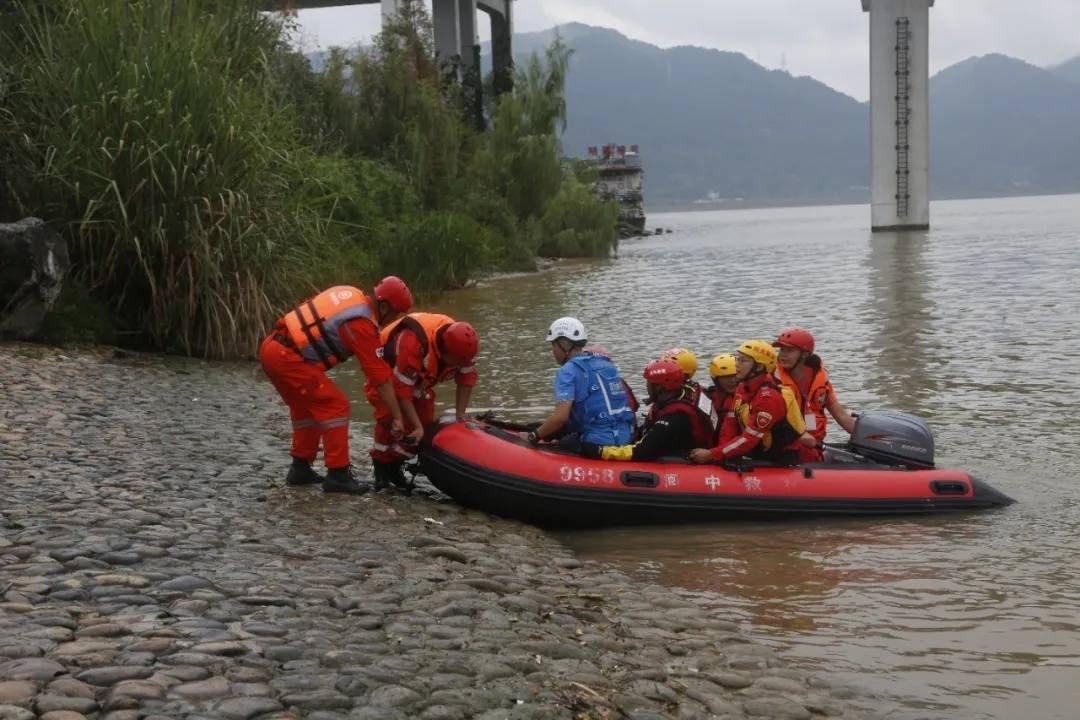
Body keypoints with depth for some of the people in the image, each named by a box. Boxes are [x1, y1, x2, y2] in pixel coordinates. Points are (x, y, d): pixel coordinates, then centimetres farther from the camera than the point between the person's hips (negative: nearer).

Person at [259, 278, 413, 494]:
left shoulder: (349, 293, 12)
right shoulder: (362, 324, -12)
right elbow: (380, 376, -10)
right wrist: (397, 417, -5)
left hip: (271, 346, 9)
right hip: (288, 358, -9)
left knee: (305, 407, 22)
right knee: (335, 406, -4)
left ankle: (300, 468, 28)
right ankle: (337, 475, -3)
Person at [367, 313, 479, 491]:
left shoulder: (459, 343, -24)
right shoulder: (414, 343, -43)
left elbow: (467, 377, -8)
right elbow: (402, 390, -37)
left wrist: (460, 414, -11)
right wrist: (417, 426, -33)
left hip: (419, 379, 6)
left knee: (426, 421, -5)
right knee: (389, 416, -25)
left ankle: (395, 466, 9)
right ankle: (381, 467, -8)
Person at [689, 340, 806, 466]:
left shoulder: (769, 397, -23)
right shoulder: (743, 388, 3)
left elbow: (749, 439, -24)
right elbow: (731, 425, 3)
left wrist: (711, 455, -23)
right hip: (759, 457, 7)